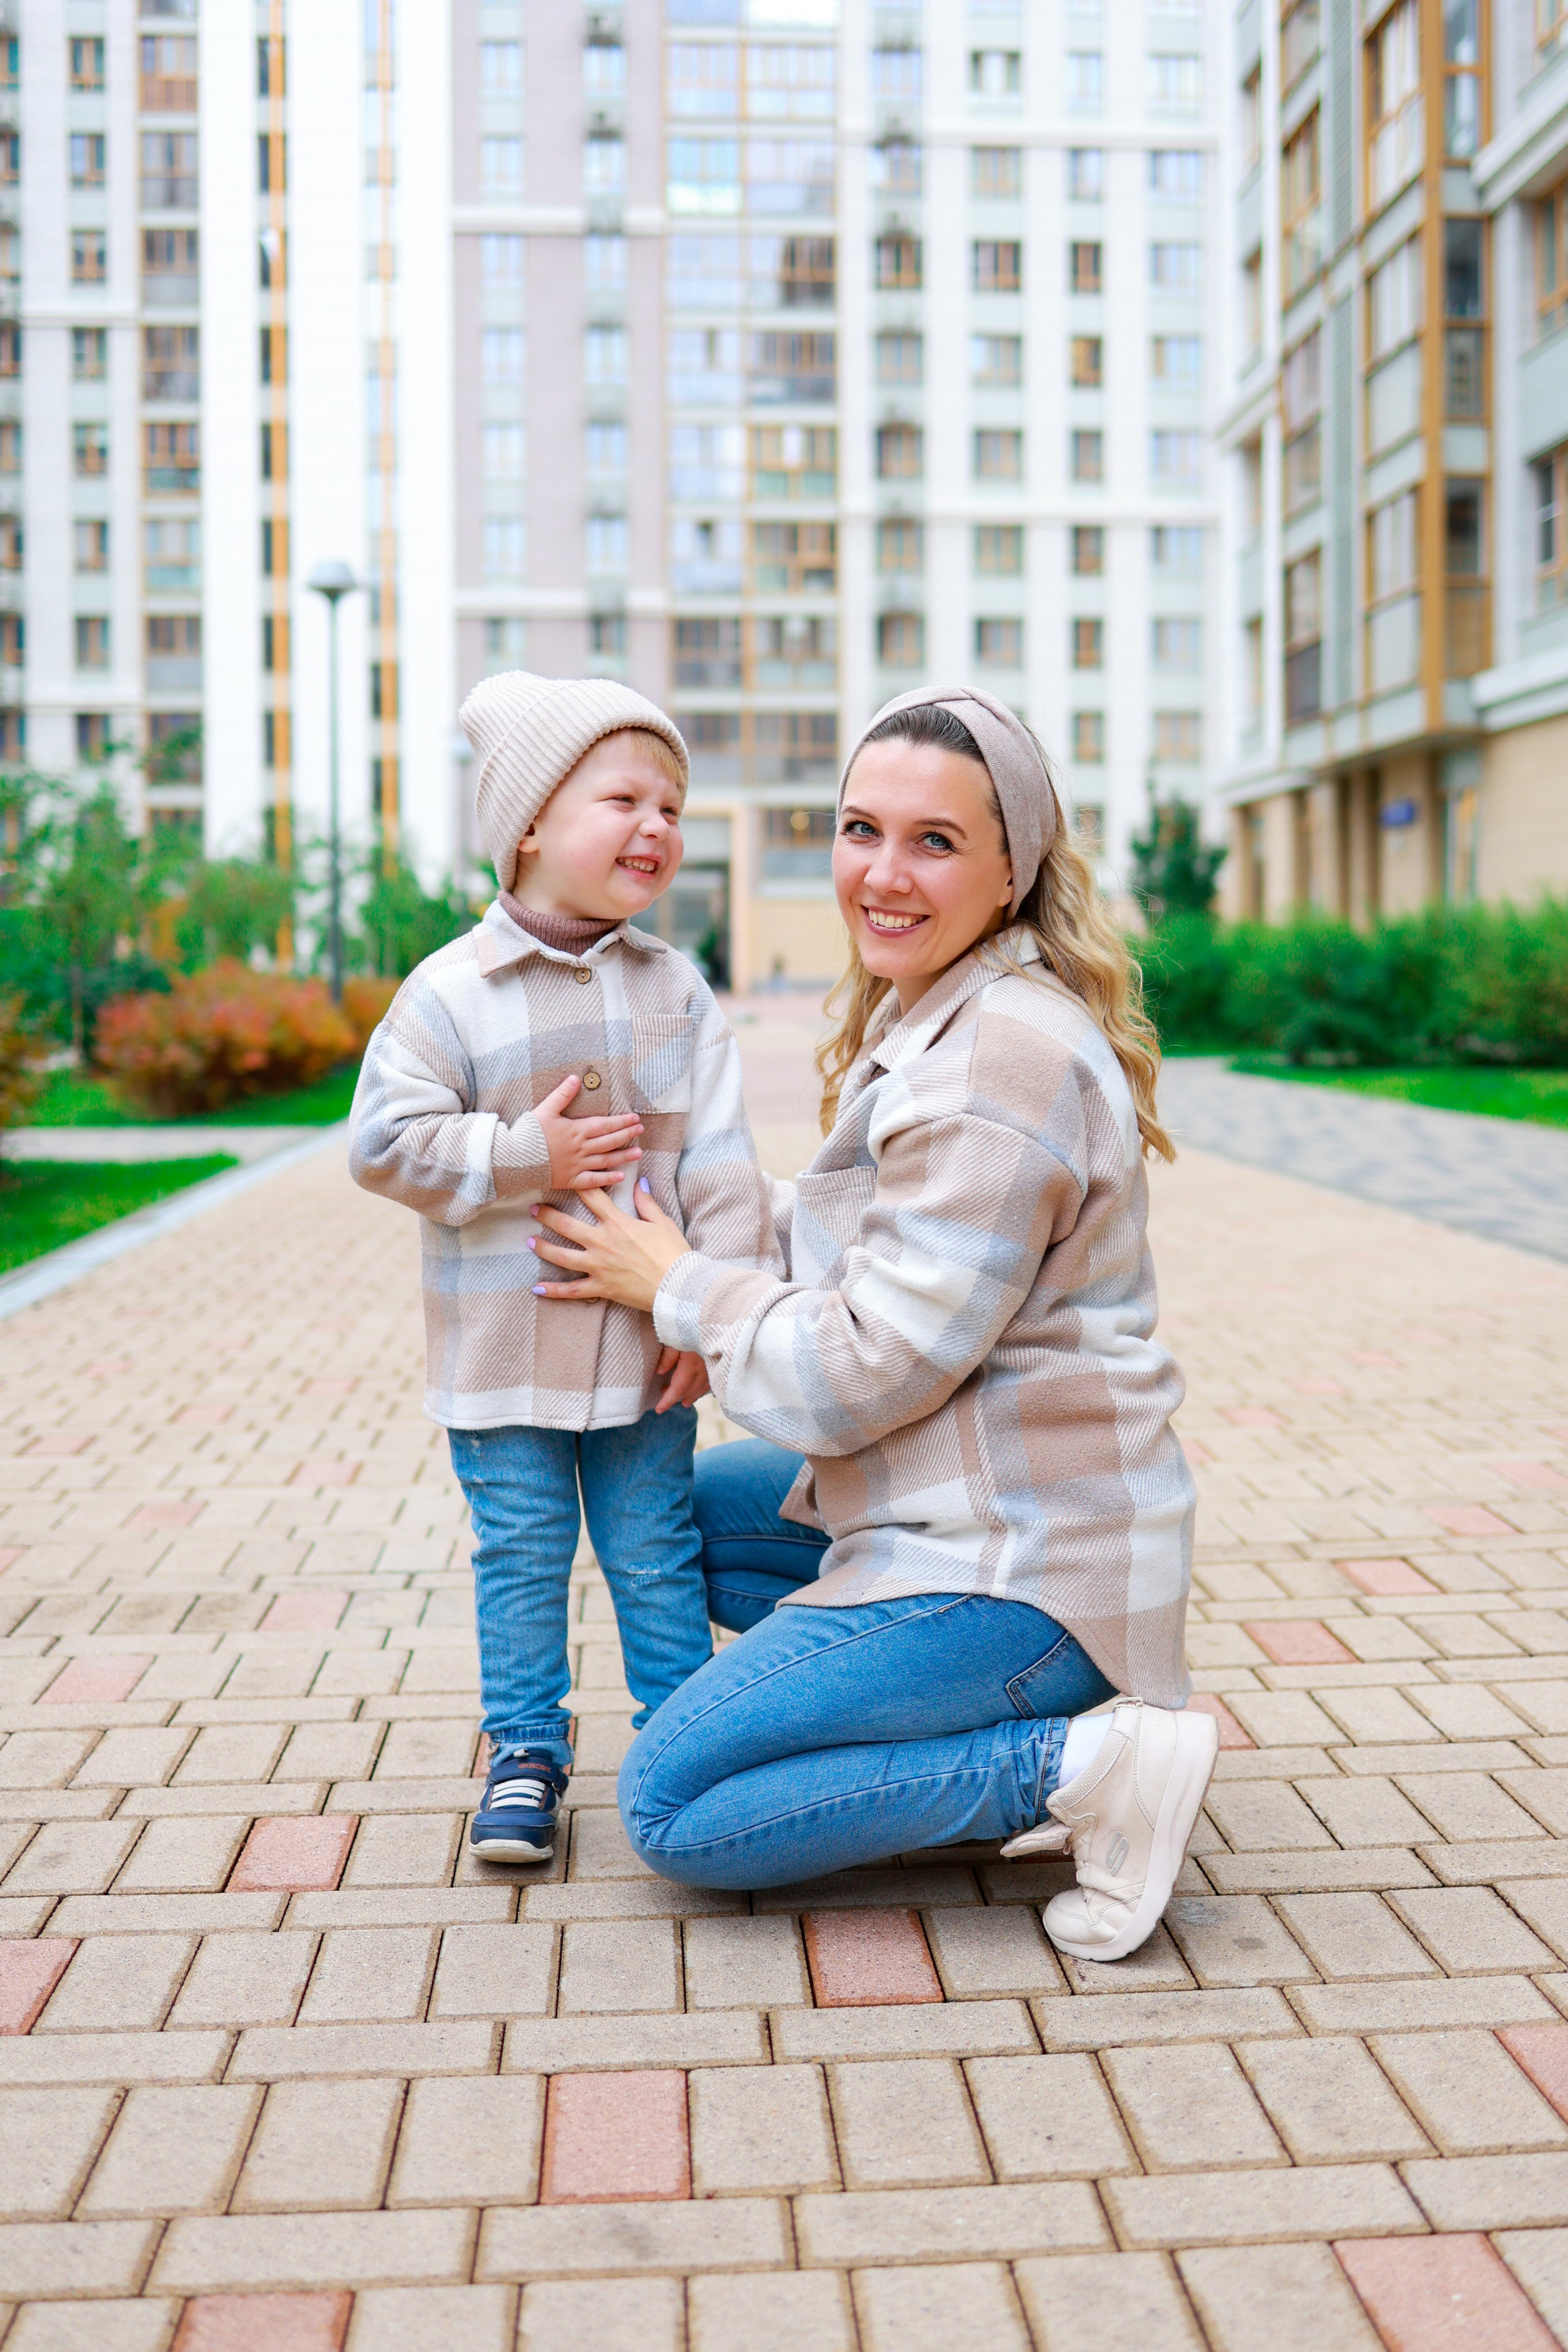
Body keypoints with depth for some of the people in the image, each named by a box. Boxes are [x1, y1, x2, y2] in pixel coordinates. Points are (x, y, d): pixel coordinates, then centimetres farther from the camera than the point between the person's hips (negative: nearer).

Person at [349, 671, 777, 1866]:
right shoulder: (452, 992, -10)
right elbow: (386, 1139, -11)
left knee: (656, 1554, 12)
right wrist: (524, 1156, -17)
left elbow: (722, 1163, -1)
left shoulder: (676, 990, -1)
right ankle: (527, 1748, 25)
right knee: (522, 1556, 9)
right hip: (502, 1349, -2)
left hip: (646, 1343, 2)